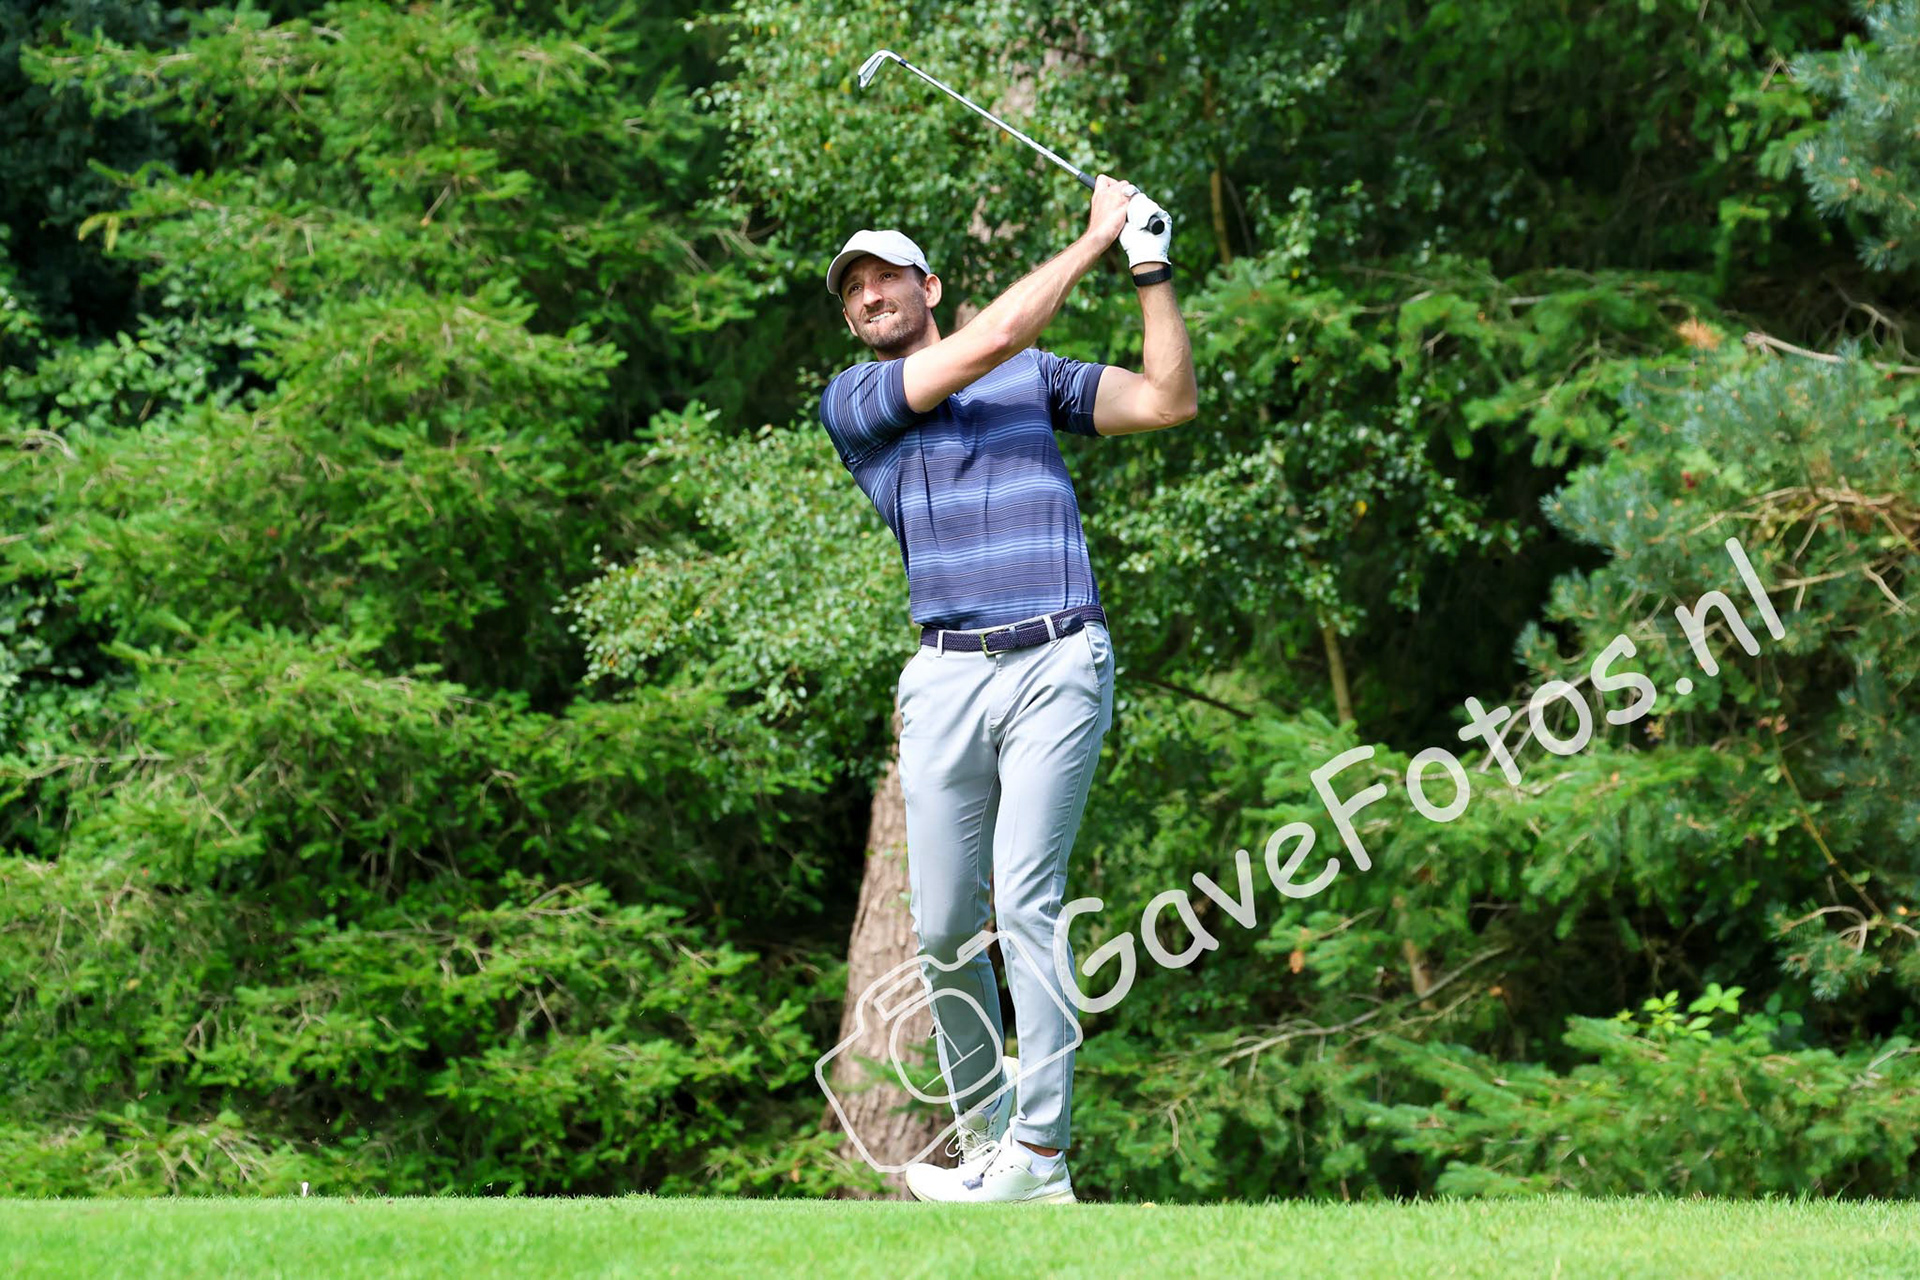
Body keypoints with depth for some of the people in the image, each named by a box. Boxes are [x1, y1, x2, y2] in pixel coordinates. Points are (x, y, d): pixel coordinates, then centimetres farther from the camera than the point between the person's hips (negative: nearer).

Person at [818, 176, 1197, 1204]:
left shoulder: (1035, 376, 17)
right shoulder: (852, 401, 9)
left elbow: (1169, 400, 11)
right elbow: (988, 342, -3)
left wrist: (1151, 269, 4)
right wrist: (1096, 237, 0)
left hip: (1058, 666, -1)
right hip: (945, 678, 1)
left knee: (1026, 904, -12)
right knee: (943, 927, 0)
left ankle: (1040, 1155, -12)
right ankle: (981, 1131, 17)